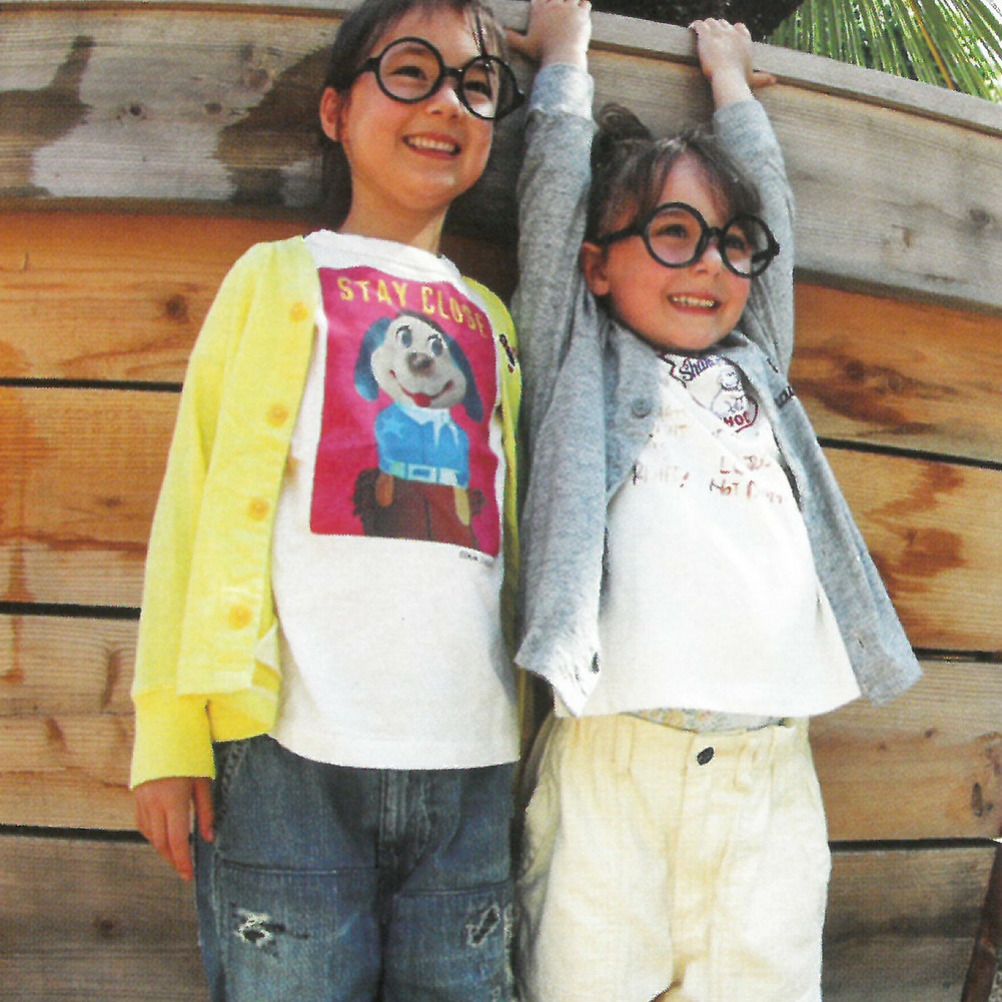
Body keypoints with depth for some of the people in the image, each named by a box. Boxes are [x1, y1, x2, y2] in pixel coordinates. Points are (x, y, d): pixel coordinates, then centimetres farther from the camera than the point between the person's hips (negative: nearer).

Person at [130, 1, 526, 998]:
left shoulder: (491, 320, 18)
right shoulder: (282, 277, 8)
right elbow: (206, 497, 1)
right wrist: (172, 729, -5)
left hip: (471, 763, 4)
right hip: (295, 750, -3)